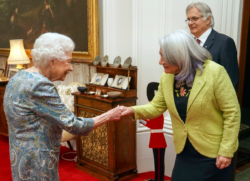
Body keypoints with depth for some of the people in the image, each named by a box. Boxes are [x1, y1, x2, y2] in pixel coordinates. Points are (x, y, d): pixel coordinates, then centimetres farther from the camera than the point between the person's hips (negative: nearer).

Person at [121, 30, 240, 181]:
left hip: (213, 151, -4)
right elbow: (156, 107, 3)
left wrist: (226, 151, -15)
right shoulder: (167, 77, -3)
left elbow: (232, 113, -15)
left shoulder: (215, 72, -18)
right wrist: (133, 110, -15)